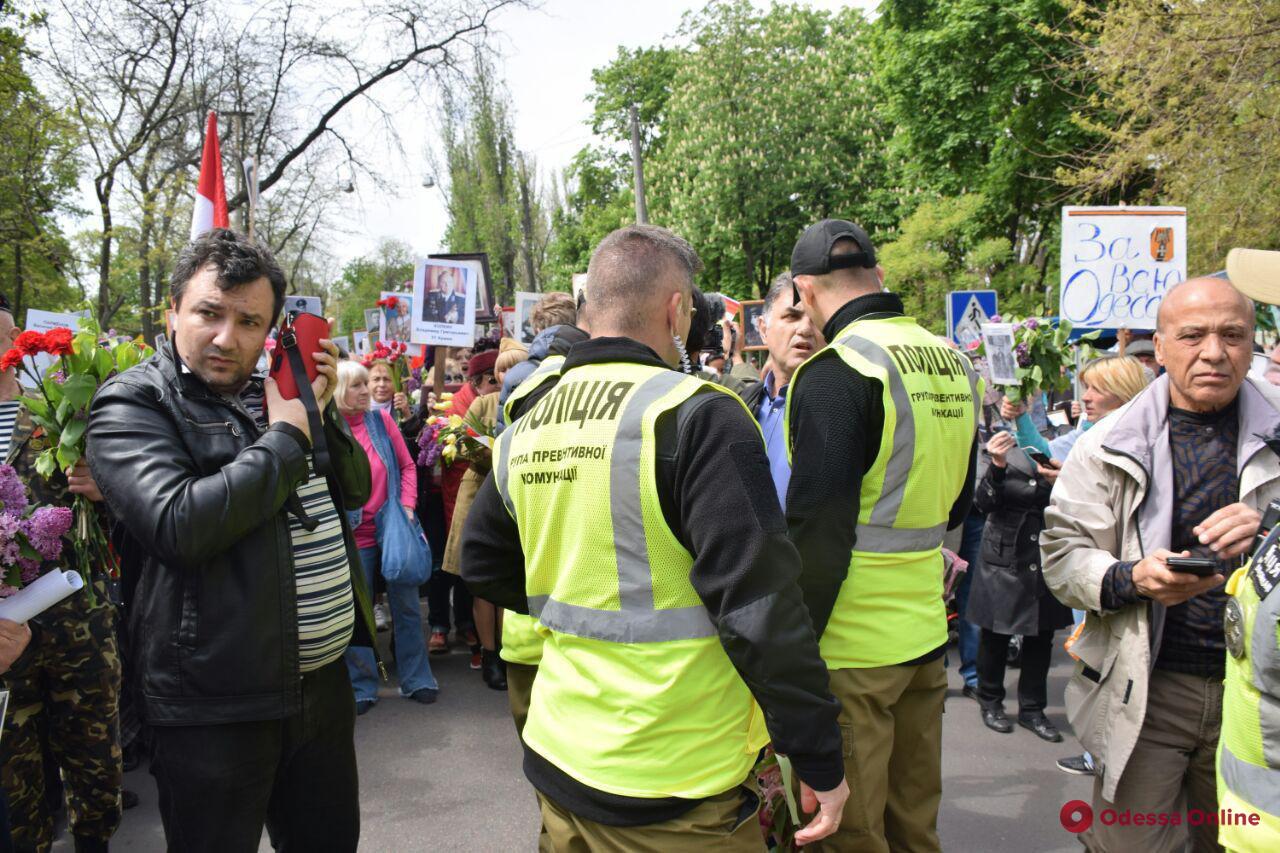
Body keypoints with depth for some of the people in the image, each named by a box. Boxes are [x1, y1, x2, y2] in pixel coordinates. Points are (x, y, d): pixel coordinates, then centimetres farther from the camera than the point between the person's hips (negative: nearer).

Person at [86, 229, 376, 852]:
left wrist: (319, 409, -3)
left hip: (323, 678, 7)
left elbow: (355, 490, 12)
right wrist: (287, 438, -16)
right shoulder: (132, 404, -10)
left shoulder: (276, 393, 11)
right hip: (216, 704, -6)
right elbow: (180, 523, -27)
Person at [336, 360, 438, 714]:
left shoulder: (381, 420, 1)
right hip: (355, 536, -2)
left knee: (407, 606, 10)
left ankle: (416, 680, 24)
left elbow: (407, 465, 6)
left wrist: (407, 506, -5)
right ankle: (362, 687, 23)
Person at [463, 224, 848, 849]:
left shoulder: (524, 431, 3)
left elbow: (483, 565, 15)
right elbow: (760, 604, -22)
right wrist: (819, 758, -14)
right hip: (671, 791, -6)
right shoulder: (695, 415, -18)